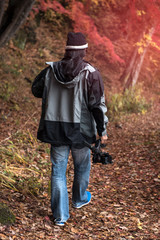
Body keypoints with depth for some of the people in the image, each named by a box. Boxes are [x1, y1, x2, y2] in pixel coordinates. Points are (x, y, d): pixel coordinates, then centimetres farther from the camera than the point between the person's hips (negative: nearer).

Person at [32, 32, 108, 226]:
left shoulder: (51, 70, -5)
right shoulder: (91, 74, -16)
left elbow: (36, 90, 10)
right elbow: (98, 104, -14)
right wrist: (102, 130, -4)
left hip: (55, 130, 2)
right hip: (80, 130, -2)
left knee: (58, 170, 11)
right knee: (82, 166, 23)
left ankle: (60, 215, 13)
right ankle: (79, 199, 46)